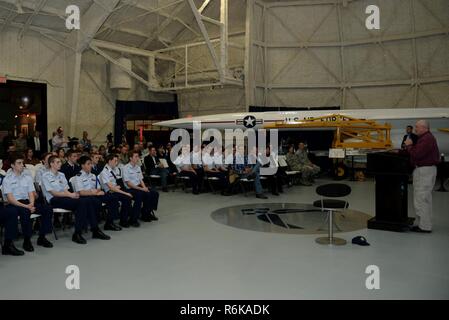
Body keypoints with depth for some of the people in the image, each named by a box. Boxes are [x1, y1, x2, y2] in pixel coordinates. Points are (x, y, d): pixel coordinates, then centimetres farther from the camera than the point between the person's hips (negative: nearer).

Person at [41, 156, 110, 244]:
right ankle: (77, 234, -26)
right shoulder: (46, 176, -2)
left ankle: (95, 230, -19)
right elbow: (53, 193, -10)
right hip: (53, 200, -6)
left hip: (64, 197, 6)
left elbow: (66, 190, 11)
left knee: (87, 201, -20)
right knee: (81, 202, -29)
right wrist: (70, 195, -20)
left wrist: (73, 194, -11)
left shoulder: (61, 175, 19)